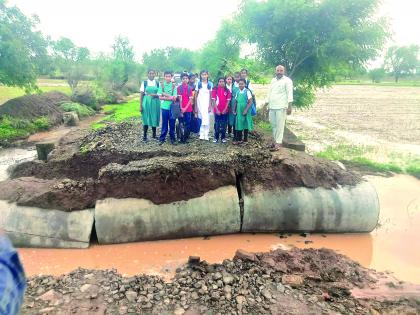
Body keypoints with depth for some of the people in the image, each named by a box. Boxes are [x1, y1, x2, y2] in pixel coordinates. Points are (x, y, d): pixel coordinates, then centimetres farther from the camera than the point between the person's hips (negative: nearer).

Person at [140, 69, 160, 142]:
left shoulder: (157, 83, 6)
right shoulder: (144, 83, 1)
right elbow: (141, 95, 1)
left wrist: (156, 95, -14)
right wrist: (140, 106, -4)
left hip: (155, 103, 2)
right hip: (146, 102, -2)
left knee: (154, 118, 6)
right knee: (146, 119, 1)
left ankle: (154, 135, 20)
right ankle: (144, 135, 10)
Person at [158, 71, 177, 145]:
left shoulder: (174, 86, 1)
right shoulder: (162, 85, 2)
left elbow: (174, 98, -7)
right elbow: (160, 97, -2)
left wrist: (165, 95, -11)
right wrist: (169, 97, -10)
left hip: (172, 107, 0)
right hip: (164, 107, 0)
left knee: (172, 123, 6)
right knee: (164, 123, 5)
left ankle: (172, 138, 17)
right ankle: (162, 138, 14)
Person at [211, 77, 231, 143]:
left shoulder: (227, 90, 3)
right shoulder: (215, 90, -1)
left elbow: (228, 101, 1)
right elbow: (213, 100, -4)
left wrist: (225, 109, -8)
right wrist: (217, 110, -11)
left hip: (225, 111, 1)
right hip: (217, 110, -1)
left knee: (224, 125, 6)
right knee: (217, 125, 4)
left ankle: (223, 137, 15)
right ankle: (216, 137, 12)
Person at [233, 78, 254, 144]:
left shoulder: (247, 91, -8)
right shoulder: (237, 92, 7)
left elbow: (250, 102, -11)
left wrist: (246, 110, -18)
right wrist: (234, 110, 6)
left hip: (245, 112, -4)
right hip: (239, 111, 4)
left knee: (245, 125, 5)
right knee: (238, 124, 7)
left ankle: (245, 140, 15)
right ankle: (238, 139, 15)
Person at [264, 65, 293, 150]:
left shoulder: (287, 80, -2)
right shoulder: (273, 80, 18)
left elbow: (289, 93, -9)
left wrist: (289, 106, -18)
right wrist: (266, 105, 18)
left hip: (281, 107, -6)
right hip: (272, 107, 6)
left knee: (280, 125, -6)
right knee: (273, 124, 10)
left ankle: (278, 142, -2)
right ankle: (275, 140, 22)